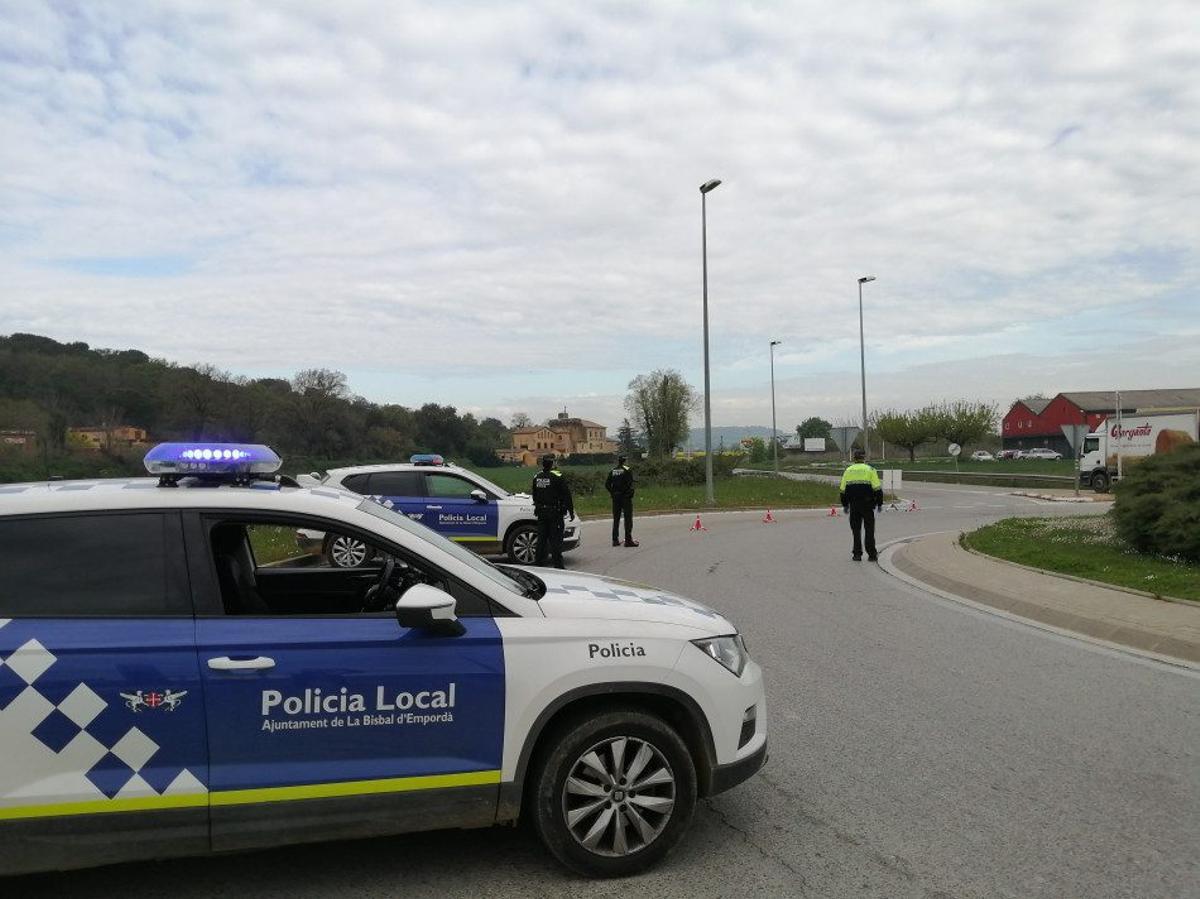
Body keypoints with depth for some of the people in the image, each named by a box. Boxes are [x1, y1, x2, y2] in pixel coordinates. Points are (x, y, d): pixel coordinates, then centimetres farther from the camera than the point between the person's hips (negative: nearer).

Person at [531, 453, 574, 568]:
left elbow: (534, 495, 17)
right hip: (555, 512, -6)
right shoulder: (558, 477, -12)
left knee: (541, 538, 11)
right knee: (556, 539, -3)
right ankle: (558, 564, -2)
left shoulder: (537, 477, 7)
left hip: (541, 513, 6)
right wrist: (571, 511, -4)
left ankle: (540, 563, 15)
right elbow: (566, 495, -11)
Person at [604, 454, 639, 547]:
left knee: (616, 519, 11)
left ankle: (615, 540, 12)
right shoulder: (627, 470, -8)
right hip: (625, 497, -5)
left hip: (615, 497, 5)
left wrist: (612, 493, 10)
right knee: (628, 518, -1)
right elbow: (630, 484, -17)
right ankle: (628, 539, -4)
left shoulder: (612, 471, 8)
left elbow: (607, 484, 4)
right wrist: (630, 493, -5)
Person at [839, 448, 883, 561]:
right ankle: (872, 554, 6)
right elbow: (877, 489, -5)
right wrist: (879, 504, 3)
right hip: (867, 504, -2)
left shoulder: (848, 471, 8)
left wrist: (845, 505, 17)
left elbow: (843, 490, 9)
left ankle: (857, 554, 9)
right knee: (869, 529, 6)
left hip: (853, 504, 2)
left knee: (856, 530, 9)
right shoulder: (870, 470, -1)